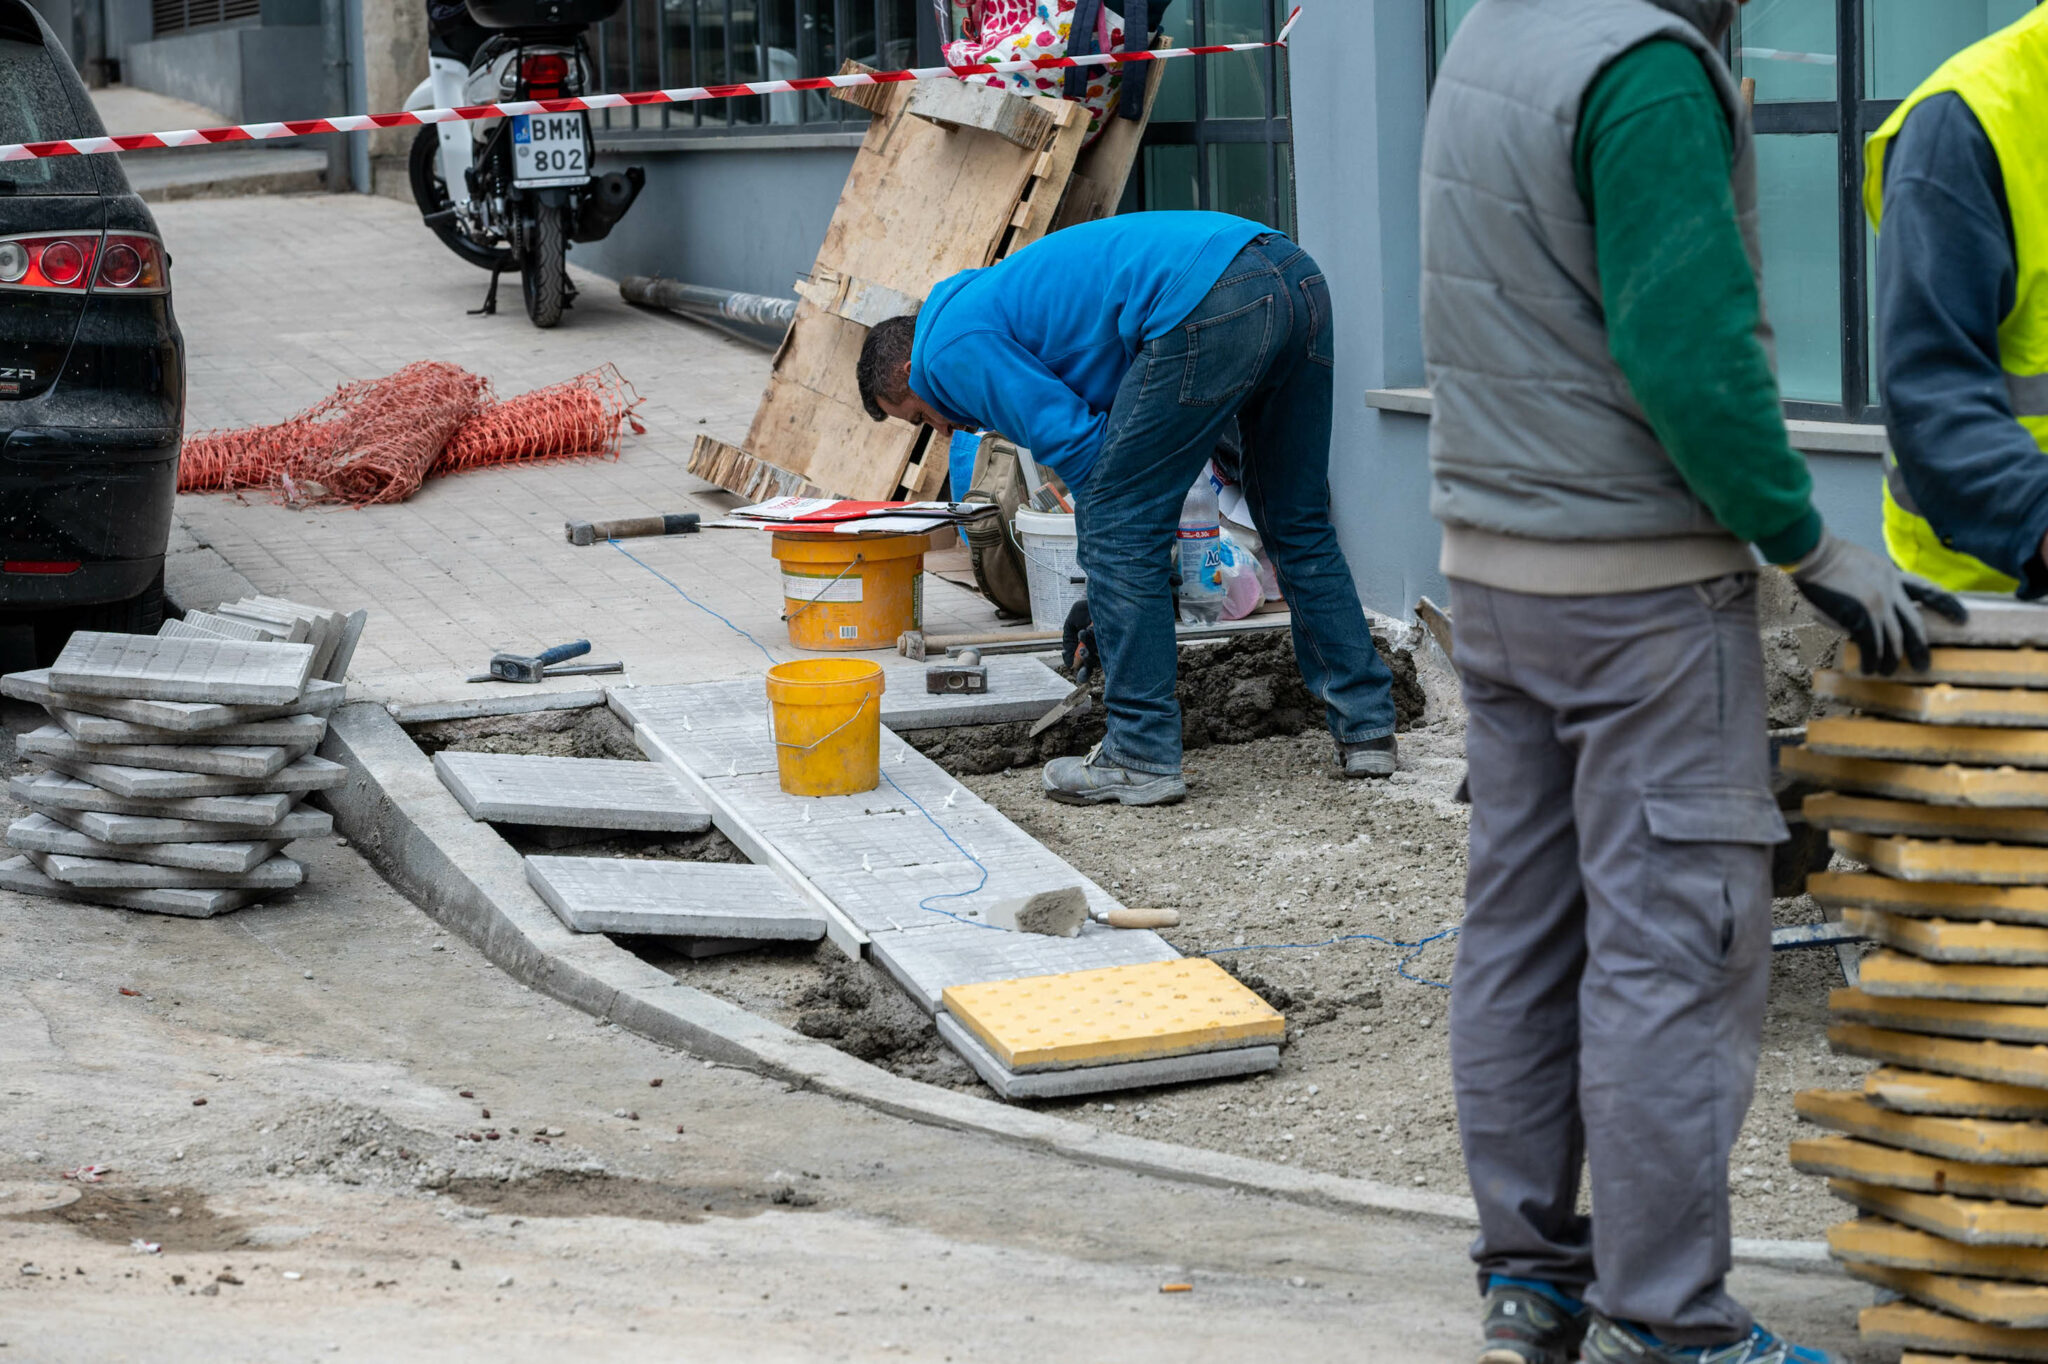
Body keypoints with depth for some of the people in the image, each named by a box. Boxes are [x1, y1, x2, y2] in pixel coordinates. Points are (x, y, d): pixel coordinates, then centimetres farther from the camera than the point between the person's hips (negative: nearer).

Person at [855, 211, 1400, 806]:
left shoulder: (949, 350, 9)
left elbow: (1072, 442, -1)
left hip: (1206, 304, -10)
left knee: (1117, 530, 4)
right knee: (1296, 524, 22)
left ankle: (1142, 759, 10)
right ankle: (1366, 730, 26)